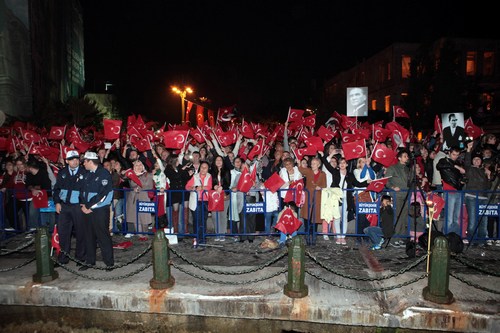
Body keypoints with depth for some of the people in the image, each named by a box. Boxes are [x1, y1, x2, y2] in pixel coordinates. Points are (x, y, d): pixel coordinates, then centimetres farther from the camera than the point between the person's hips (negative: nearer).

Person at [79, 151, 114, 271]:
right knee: (89, 236, 12)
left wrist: (88, 206, -14)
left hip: (100, 210, -7)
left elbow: (102, 194, -16)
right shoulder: (87, 175, 14)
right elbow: (83, 191, 15)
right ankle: (90, 261, 24)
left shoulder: (104, 173, -9)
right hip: (87, 210, 7)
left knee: (103, 236, -3)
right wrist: (83, 205, -3)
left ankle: (109, 262, 6)